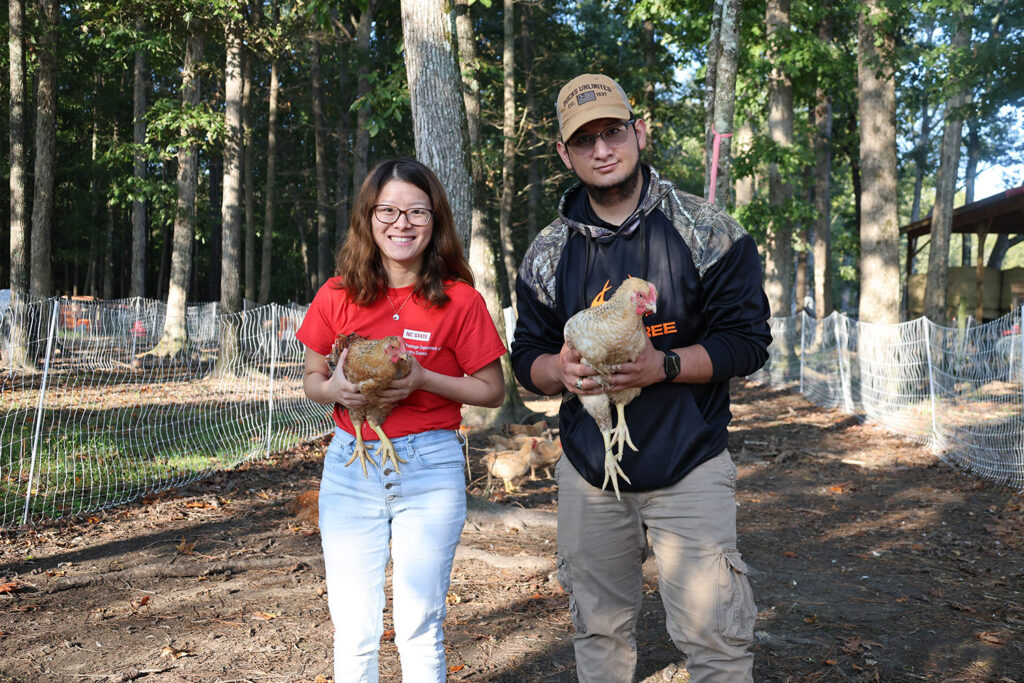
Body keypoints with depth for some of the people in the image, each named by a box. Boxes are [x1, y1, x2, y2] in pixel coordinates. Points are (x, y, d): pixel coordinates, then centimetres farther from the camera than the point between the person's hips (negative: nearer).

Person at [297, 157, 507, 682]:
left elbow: (493, 390, 0)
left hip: (430, 468, -2)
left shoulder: (459, 300, -5)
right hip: (350, 466, 2)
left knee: (419, 627, 5)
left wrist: (423, 380, -15)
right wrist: (334, 389, -11)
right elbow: (311, 378, 12)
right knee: (353, 631, 6)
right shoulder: (338, 296, 2)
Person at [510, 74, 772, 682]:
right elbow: (526, 356, 10)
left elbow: (747, 340, -6)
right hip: (588, 470, 3)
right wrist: (559, 370, -14)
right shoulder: (548, 253, 5)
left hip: (688, 468, -3)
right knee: (599, 632, 15)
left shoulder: (709, 232, -4)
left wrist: (663, 366, -23)